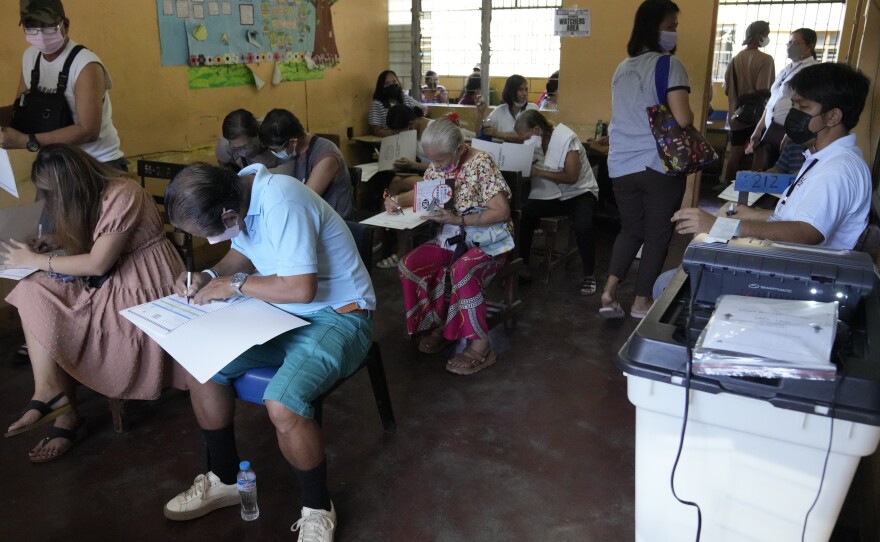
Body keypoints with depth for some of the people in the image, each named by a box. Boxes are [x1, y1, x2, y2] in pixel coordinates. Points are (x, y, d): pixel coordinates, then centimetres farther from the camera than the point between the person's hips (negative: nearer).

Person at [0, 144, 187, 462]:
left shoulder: (121, 196, -22)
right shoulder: (92, 194, 5)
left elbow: (97, 264, -21)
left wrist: (35, 261, -11)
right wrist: (56, 240, 1)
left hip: (143, 285, -9)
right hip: (112, 279, 9)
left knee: (47, 320, -16)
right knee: (33, 293, -10)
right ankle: (52, 392, -9)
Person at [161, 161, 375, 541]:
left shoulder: (282, 204, -29)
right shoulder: (237, 191, -3)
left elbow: (301, 289, -33)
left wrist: (235, 285, -18)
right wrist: (208, 277, -3)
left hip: (336, 316, -9)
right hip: (283, 312, 9)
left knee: (282, 404, -30)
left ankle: (318, 510, -2)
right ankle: (225, 479, 18)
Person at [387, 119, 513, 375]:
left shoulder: (481, 164, -19)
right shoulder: (439, 164, 1)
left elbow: (502, 212, -22)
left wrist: (458, 220, -27)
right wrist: (398, 200, -7)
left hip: (488, 239, -7)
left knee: (461, 272, -36)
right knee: (409, 265, -14)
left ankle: (480, 346, -22)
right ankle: (438, 323, 3)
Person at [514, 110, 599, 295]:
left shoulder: (566, 138, -18)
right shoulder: (533, 139, -1)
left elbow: (571, 177, -24)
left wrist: (537, 172, -31)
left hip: (578, 192, -4)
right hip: (548, 195, 4)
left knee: (583, 227, -33)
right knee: (522, 215, -25)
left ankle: (589, 275, -8)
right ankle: (522, 267, -9)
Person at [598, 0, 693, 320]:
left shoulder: (622, 68, 14)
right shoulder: (669, 64, -10)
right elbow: (682, 119, -18)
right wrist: (690, 116, 2)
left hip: (621, 166, 6)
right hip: (659, 165, -6)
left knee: (630, 229, 18)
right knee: (657, 234, 8)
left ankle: (609, 292, 7)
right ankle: (641, 302, 17)